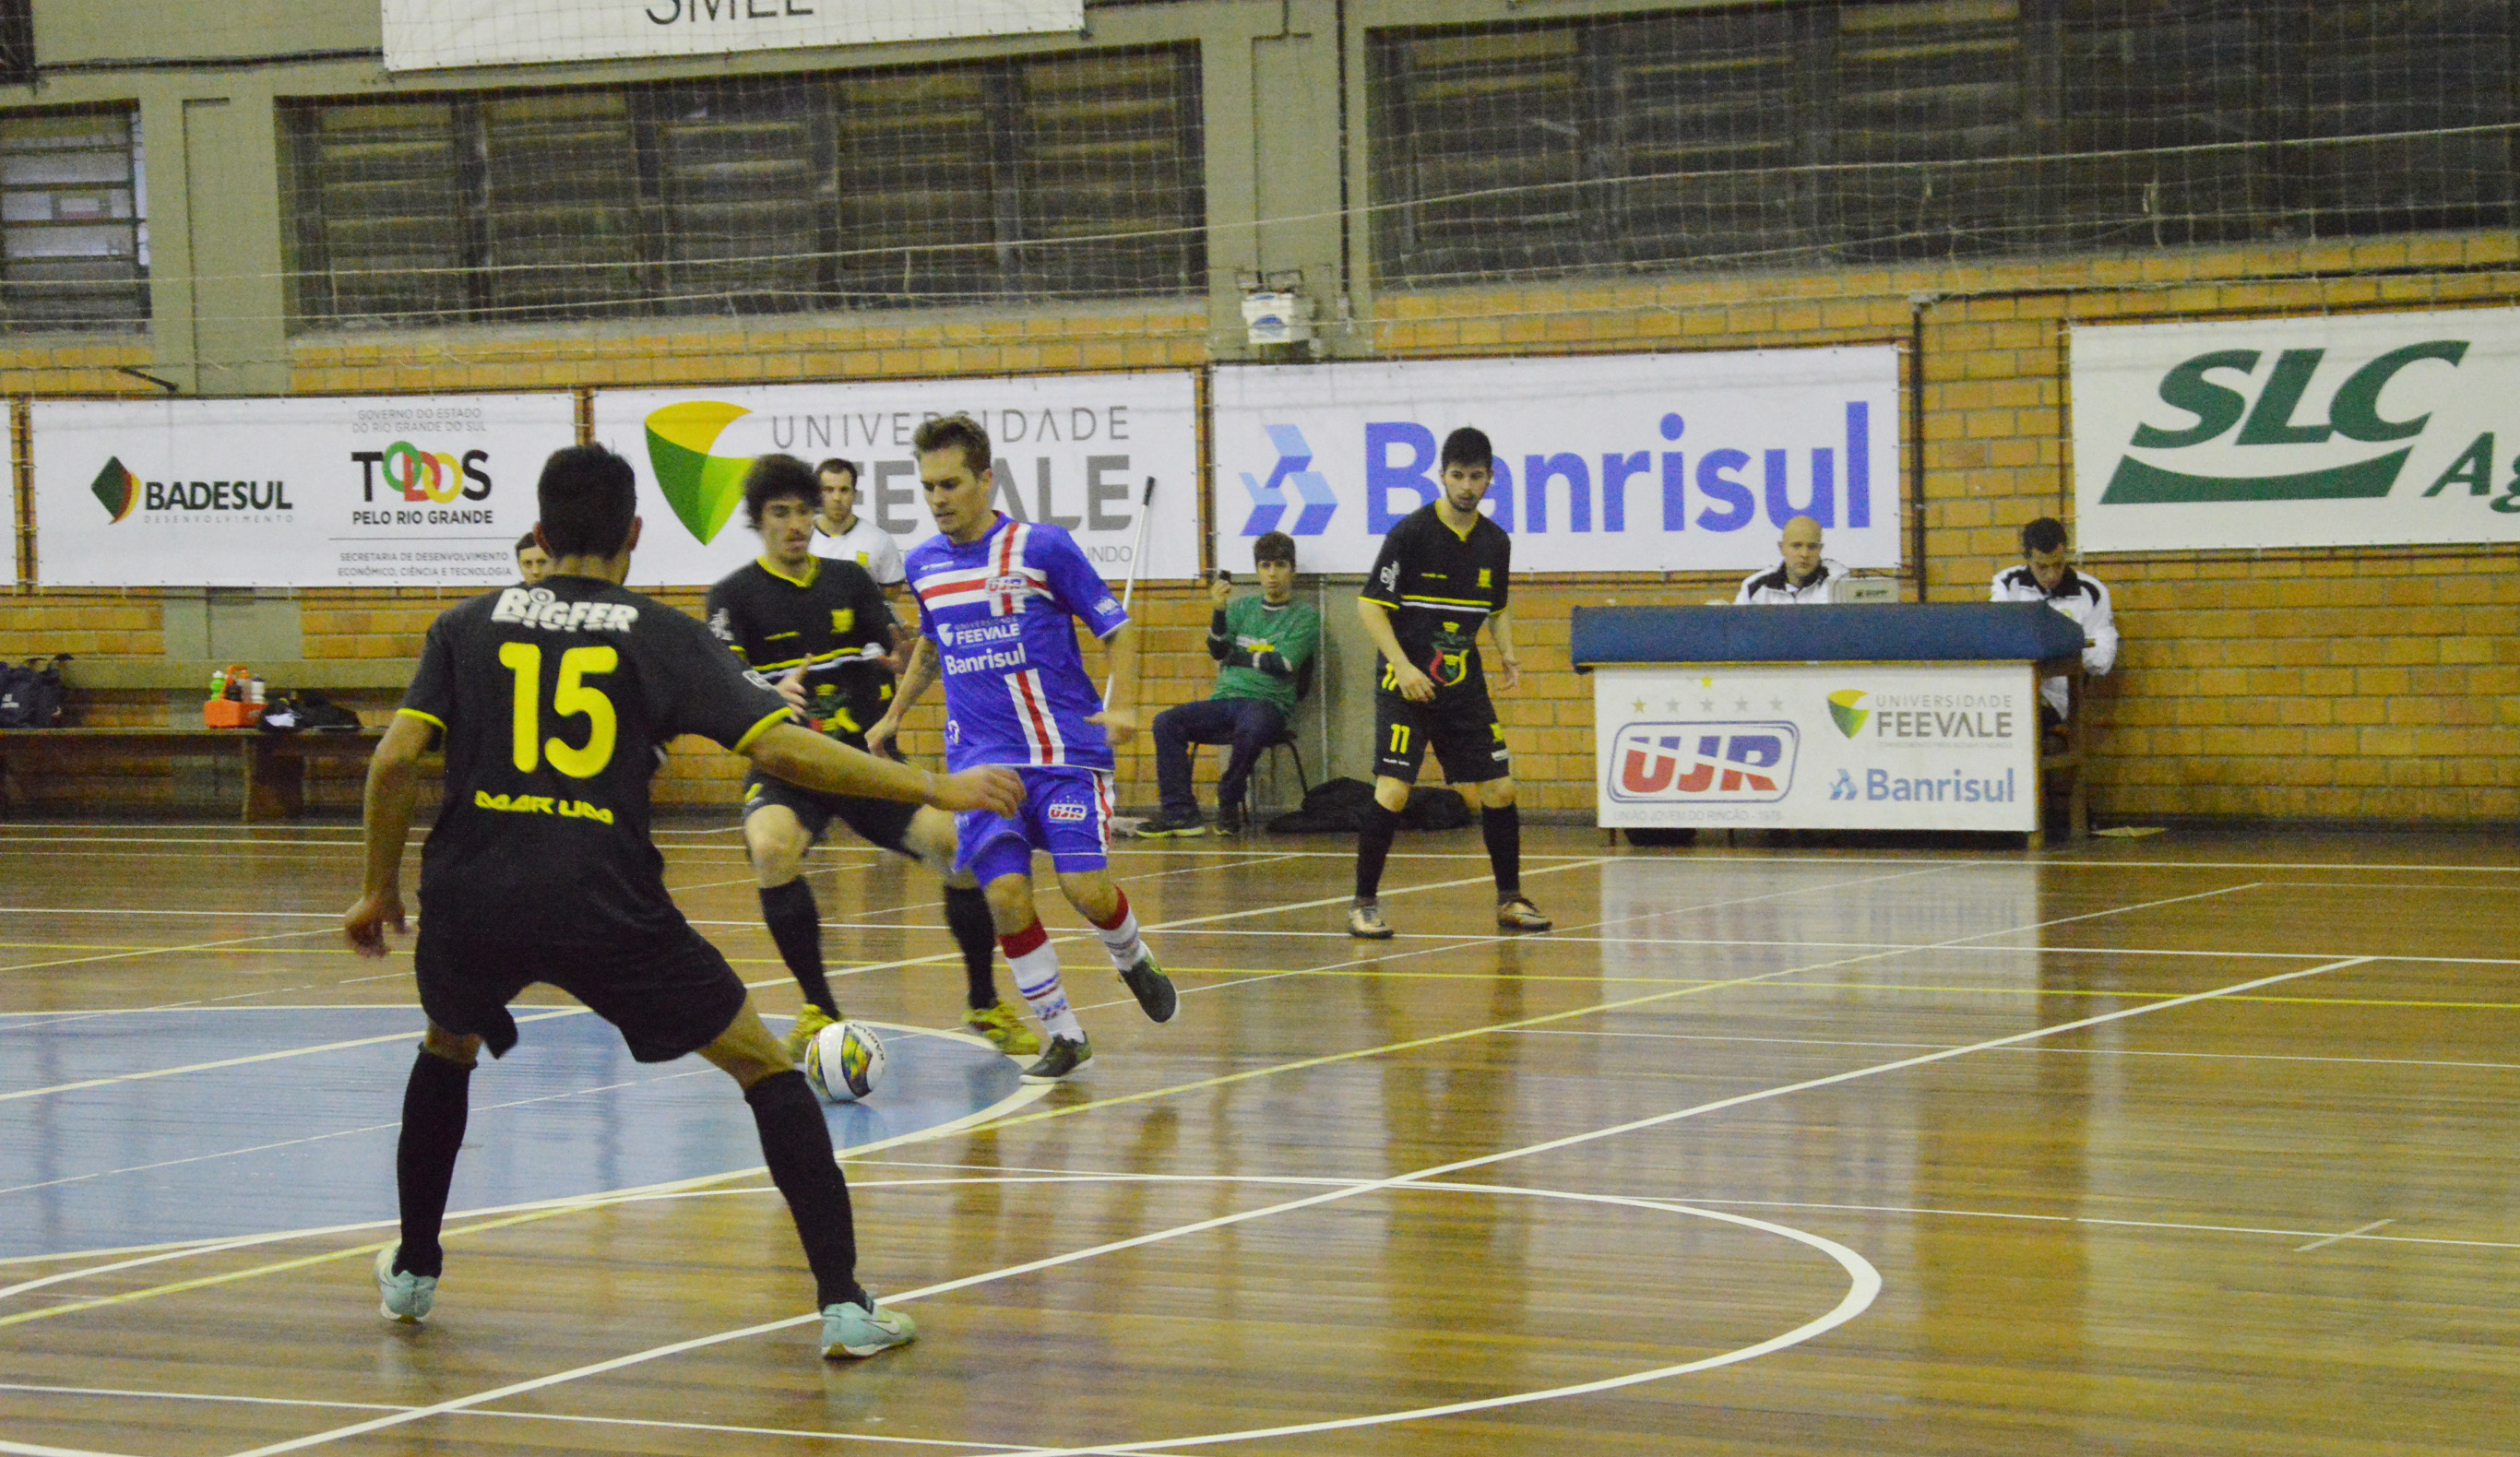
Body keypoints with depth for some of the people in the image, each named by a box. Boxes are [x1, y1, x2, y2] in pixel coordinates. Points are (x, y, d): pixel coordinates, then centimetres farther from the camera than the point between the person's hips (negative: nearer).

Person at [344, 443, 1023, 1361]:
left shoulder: (468, 627, 14)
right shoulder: (661, 635, 7)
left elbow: (394, 760, 4)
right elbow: (780, 749, -3)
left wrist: (379, 890, 17)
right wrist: (938, 791, 4)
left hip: (468, 902, 3)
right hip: (606, 906, -2)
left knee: (446, 1051, 35)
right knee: (764, 1068, 11)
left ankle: (412, 1273, 41)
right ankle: (844, 1303, 1)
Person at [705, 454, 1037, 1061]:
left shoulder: (849, 579, 11)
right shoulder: (734, 596, 0)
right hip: (787, 769, -3)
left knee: (955, 842, -18)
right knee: (772, 848, -35)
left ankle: (983, 1003, 2)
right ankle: (818, 1009, -18)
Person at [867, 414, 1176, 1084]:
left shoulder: (1043, 547, -7)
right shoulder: (923, 564, 8)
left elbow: (1118, 629, -2)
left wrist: (1124, 706, -16)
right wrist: (894, 715, 29)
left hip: (1065, 749, -3)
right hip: (981, 760, 3)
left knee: (1087, 888, -13)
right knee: (1006, 895, -11)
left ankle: (1134, 961, 21)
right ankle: (1063, 1035, 4)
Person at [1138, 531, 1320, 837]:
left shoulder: (1305, 617, 5)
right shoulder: (1242, 608, 18)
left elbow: (1284, 664, -9)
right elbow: (1217, 650, 5)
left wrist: (1237, 656, -2)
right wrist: (1219, 610, -10)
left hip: (1268, 705, -5)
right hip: (1224, 700, 5)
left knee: (1251, 726, -40)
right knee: (1166, 722, -19)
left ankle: (1229, 804, -18)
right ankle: (1181, 814, -22)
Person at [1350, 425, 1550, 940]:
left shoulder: (1495, 542, 7)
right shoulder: (1412, 532, -11)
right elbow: (1370, 605, -10)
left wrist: (1507, 654, 4)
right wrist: (1403, 667, -19)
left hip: (1465, 685, 5)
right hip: (1405, 684, -5)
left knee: (1500, 788, 3)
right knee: (1393, 791, -14)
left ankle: (1510, 899, 17)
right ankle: (1364, 905, -3)